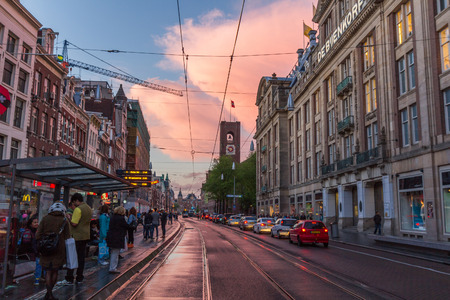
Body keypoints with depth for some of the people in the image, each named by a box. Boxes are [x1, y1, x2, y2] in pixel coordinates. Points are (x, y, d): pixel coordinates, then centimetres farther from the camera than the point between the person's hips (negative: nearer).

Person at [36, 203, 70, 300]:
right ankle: (49, 292, 17)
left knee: (48, 272, 8)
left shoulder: (45, 219, 1)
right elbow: (67, 237, -1)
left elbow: (38, 235, -2)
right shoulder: (64, 221, -3)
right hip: (59, 250, -1)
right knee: (55, 271, 14)